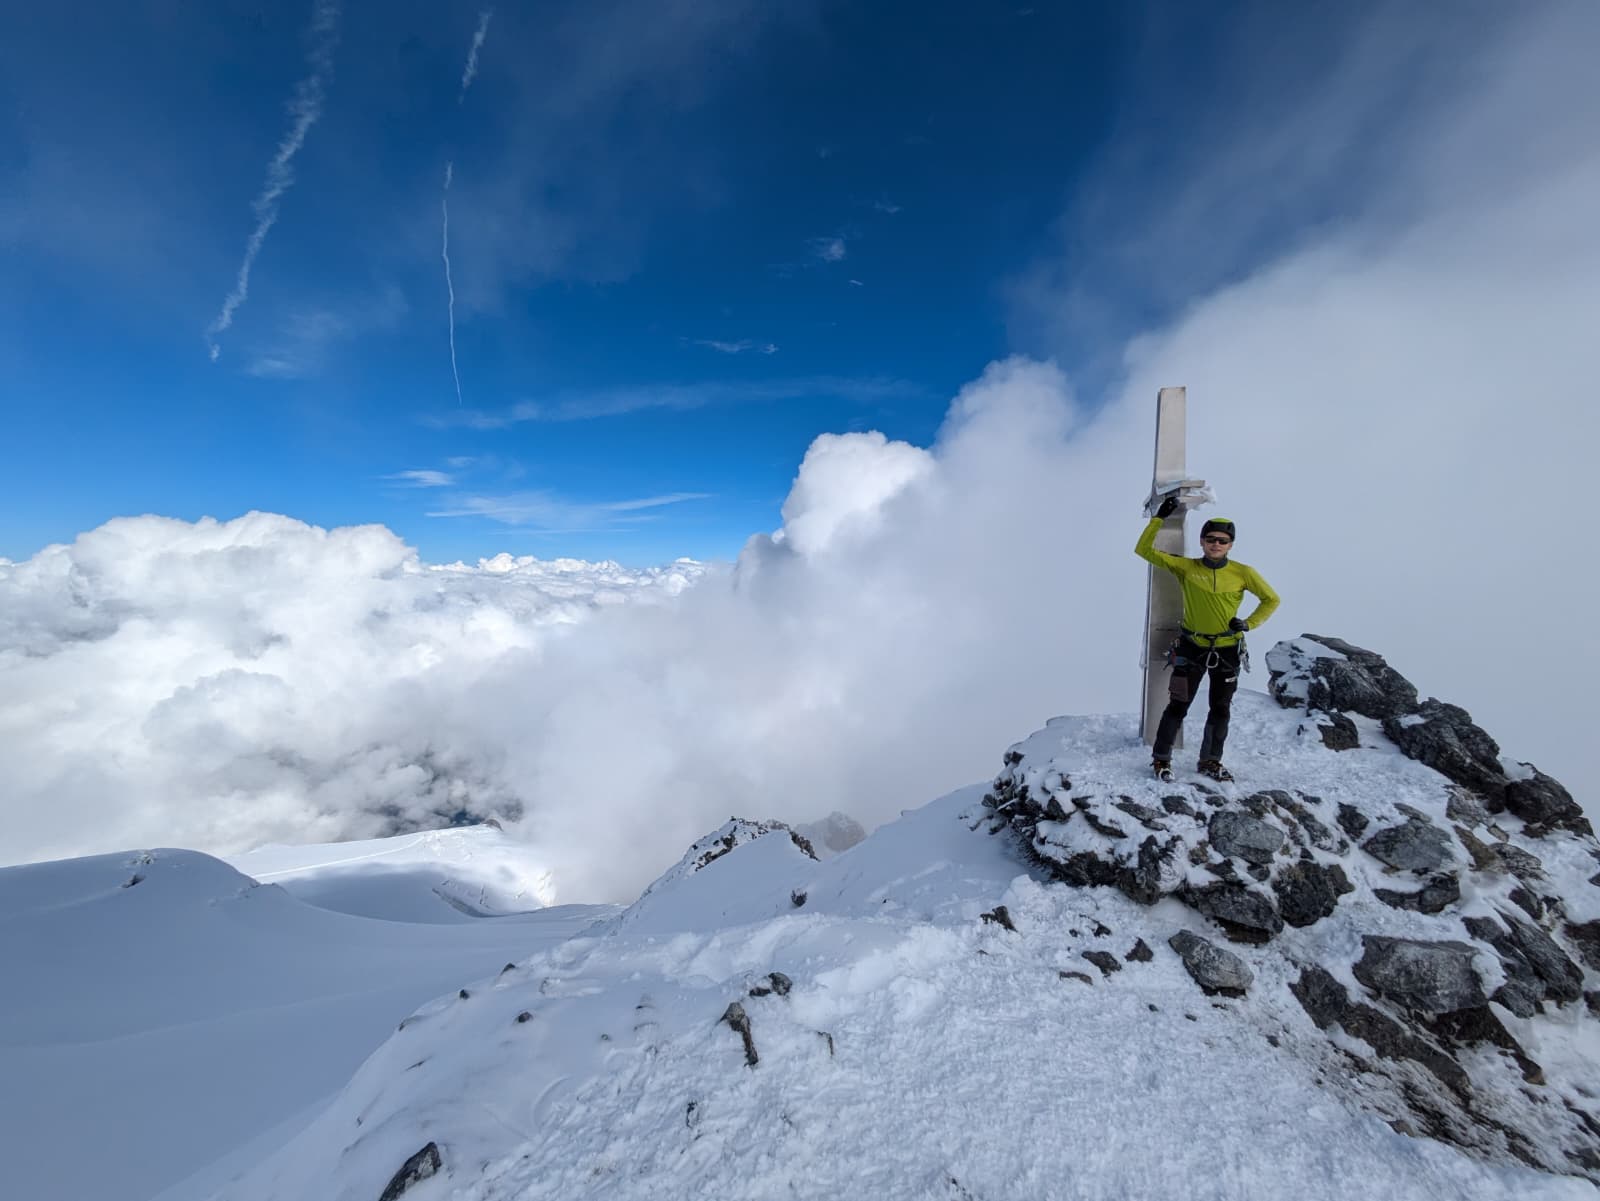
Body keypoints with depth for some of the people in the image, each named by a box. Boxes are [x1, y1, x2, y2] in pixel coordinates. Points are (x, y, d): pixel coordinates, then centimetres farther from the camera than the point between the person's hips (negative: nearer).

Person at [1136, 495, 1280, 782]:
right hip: (1192, 647, -2)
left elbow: (1271, 600, 7)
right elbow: (1144, 550, -10)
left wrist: (1248, 623, -7)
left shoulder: (1243, 573, -6)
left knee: (1220, 709, 13)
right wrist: (1159, 518, -16)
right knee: (1178, 705, -2)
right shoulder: (1185, 567, -8)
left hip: (1227, 650, 2)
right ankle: (1161, 758, 10)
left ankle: (1210, 761, 30)